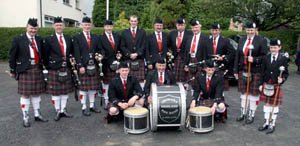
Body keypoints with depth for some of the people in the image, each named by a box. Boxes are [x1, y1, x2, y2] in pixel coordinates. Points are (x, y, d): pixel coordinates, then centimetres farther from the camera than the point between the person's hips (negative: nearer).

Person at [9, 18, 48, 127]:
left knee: (36, 93, 12)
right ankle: (25, 118, 14)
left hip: (37, 70, 4)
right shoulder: (18, 39, -2)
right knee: (25, 95, 2)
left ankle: (37, 115, 24)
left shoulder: (39, 40, 9)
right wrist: (12, 71, 1)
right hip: (25, 71, -4)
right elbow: (12, 56, 1)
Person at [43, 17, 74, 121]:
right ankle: (58, 111, 16)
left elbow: (71, 53, 14)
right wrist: (48, 67, -2)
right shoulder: (49, 39, -2)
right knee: (55, 92, 3)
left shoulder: (69, 39, 9)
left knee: (65, 91, 10)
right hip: (54, 69, -3)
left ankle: (63, 110, 23)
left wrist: (71, 64, 4)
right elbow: (45, 55, 0)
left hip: (66, 69, 3)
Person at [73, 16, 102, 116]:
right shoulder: (77, 37, 0)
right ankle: (84, 108, 13)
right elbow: (77, 53, -6)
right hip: (83, 66, -4)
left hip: (94, 66, 4)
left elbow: (99, 49, 16)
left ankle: (92, 106, 23)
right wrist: (80, 66, -13)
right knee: (83, 87, 2)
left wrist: (99, 55, -8)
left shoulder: (95, 37, 13)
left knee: (93, 86, 10)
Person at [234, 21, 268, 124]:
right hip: (243, 71, 5)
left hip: (255, 72, -4)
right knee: (243, 92, 13)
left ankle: (251, 115, 17)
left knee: (254, 93, 4)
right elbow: (237, 56, 10)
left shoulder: (261, 41, -4)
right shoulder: (241, 40, 10)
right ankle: (243, 113, 26)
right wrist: (236, 70, 7)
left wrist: (254, 60, -23)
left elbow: (264, 56, -6)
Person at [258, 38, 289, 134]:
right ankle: (266, 123, 23)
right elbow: (262, 72, 5)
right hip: (266, 84, 3)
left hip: (277, 85, -3)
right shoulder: (266, 58, 3)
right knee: (267, 104, 11)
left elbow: (286, 73, -1)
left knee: (275, 105, 7)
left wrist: (282, 79, -21)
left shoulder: (283, 59, -4)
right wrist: (261, 84, 2)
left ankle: (272, 124, 18)